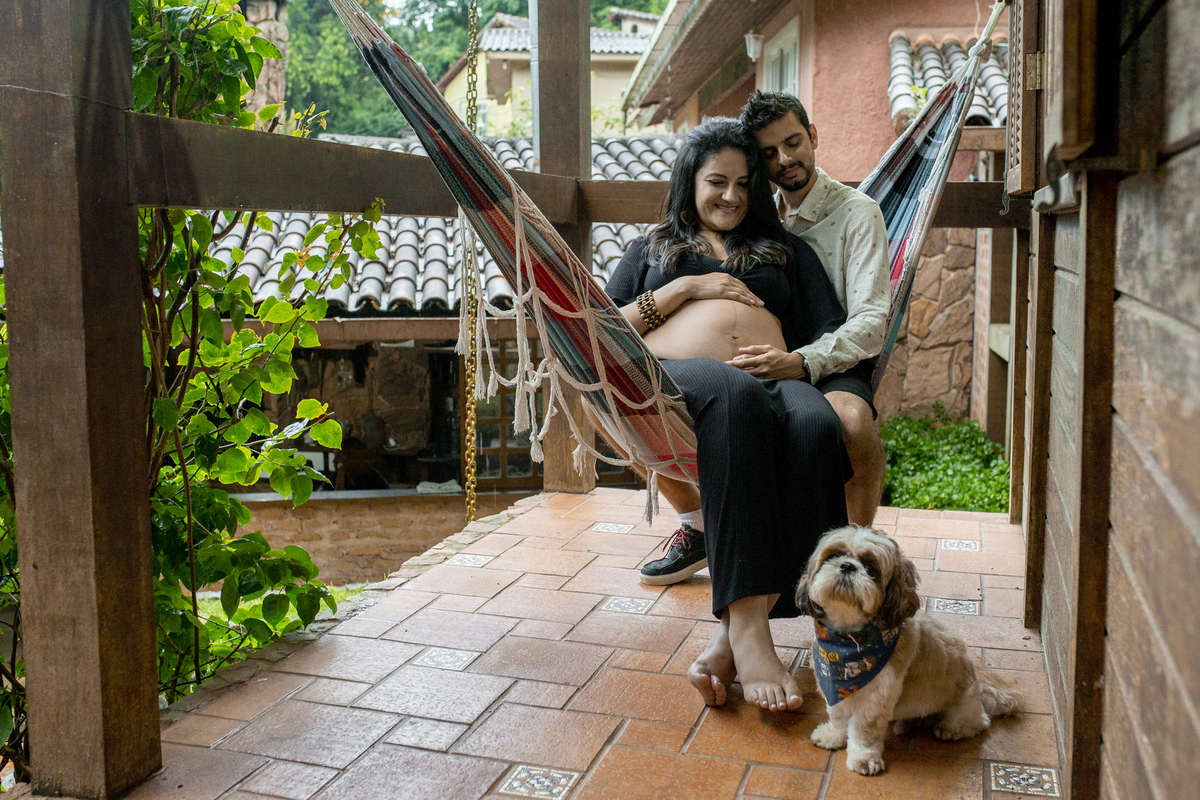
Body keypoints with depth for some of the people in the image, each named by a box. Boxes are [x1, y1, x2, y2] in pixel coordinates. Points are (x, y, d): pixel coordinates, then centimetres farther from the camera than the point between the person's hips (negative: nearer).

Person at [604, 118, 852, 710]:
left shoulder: (785, 250, 32)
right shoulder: (655, 247, 31)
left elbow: (835, 333, 20)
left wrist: (795, 361, -3)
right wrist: (685, 289, 6)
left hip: (770, 380, 2)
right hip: (671, 374, -1)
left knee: (815, 423, -37)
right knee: (735, 395, -41)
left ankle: (731, 635, -39)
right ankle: (749, 632, -46)